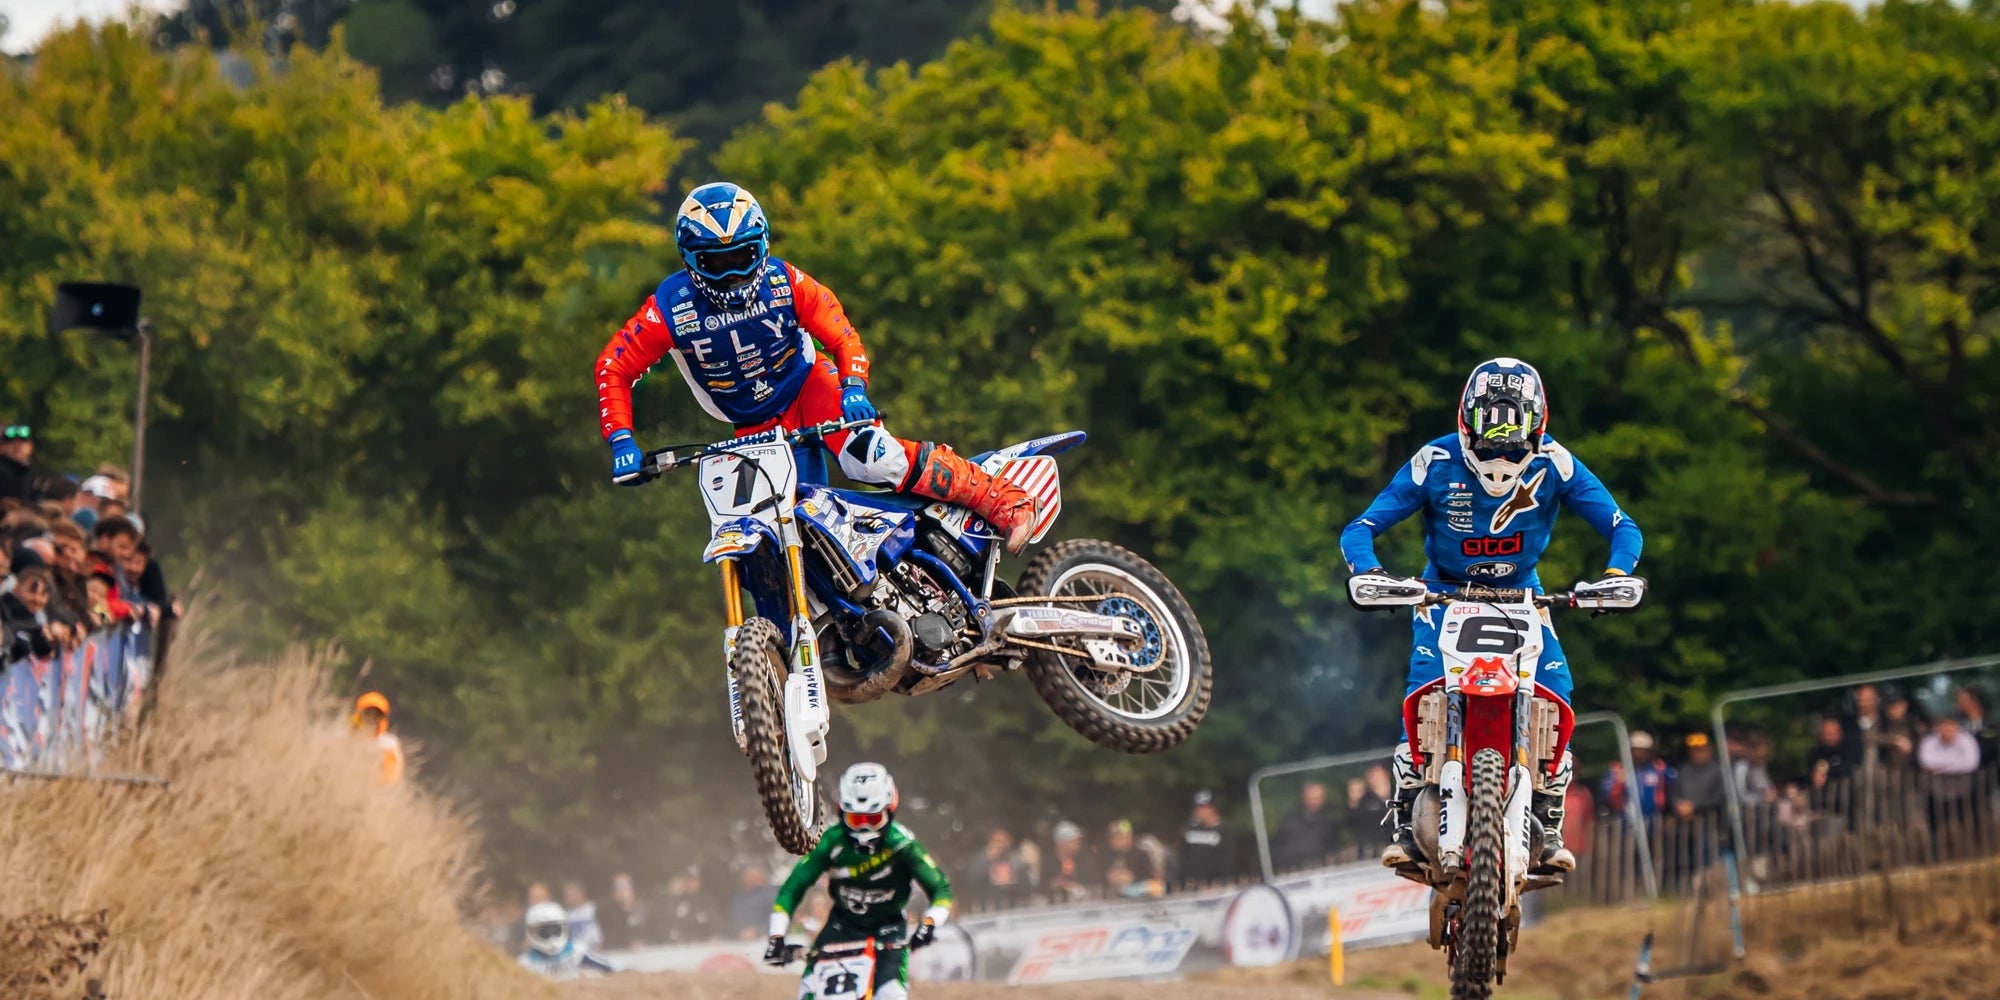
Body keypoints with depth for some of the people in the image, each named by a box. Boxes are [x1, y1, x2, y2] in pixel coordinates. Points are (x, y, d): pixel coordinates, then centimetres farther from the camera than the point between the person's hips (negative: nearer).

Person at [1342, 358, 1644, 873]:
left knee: (1555, 689, -22)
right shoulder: (1436, 463, -20)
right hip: (1444, 591, -1)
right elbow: (1360, 528, -18)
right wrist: (1366, 572, -39)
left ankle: (1548, 826, -11)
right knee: (1426, 687, -27)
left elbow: (1621, 526, -14)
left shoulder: (1553, 464, -17)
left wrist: (1616, 574, -35)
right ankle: (1405, 823, -23)